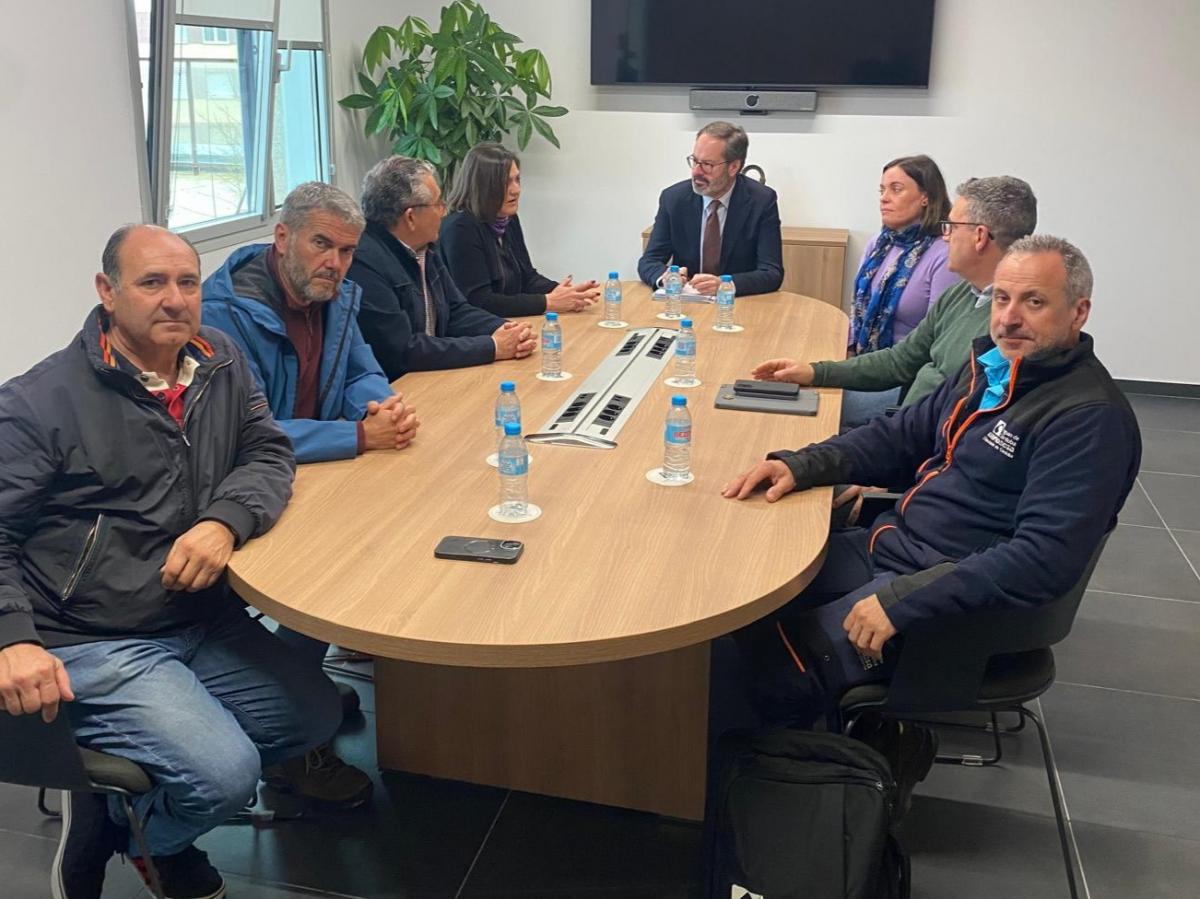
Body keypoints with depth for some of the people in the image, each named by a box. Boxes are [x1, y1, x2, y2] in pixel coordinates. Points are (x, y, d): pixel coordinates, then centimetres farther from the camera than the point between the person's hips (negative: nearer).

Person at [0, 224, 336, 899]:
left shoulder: (220, 361, 4)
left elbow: (269, 453, 2)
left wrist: (227, 520, -18)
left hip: (205, 624, 7)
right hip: (92, 647, -7)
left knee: (317, 715, 5)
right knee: (226, 772, -21)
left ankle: (137, 812, 18)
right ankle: (111, 827, 13)